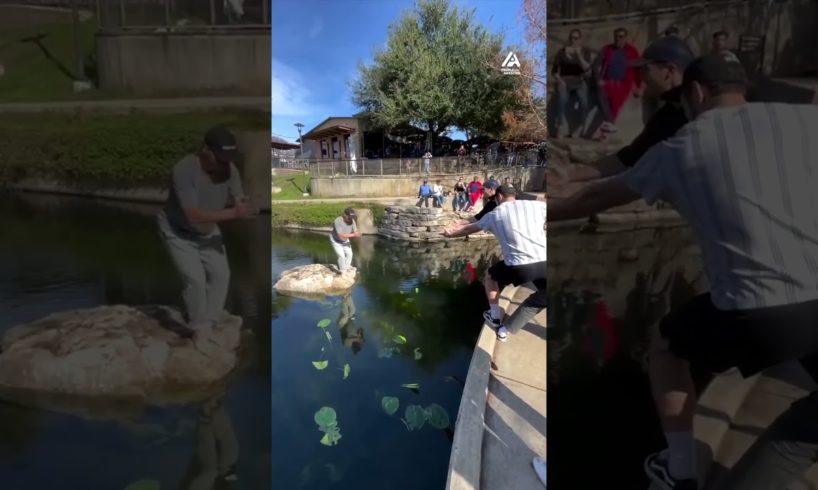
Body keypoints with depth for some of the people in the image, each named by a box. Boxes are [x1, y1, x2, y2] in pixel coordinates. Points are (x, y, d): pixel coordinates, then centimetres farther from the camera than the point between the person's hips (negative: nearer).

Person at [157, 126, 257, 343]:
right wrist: (233, 213, -48)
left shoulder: (230, 170, -21)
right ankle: (199, 328, 9)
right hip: (177, 231, -5)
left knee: (221, 274, -1)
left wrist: (245, 205, -48)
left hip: (207, 231, 5)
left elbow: (239, 205, -23)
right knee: (195, 278, -14)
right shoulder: (184, 170, -36)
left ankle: (204, 324, 19)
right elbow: (194, 216, -40)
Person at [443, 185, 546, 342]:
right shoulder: (537, 205, 11)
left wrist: (451, 233, 50)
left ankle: (496, 319, 36)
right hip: (544, 263, 1)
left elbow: (470, 228, 33)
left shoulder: (494, 215, 16)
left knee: (490, 276, 29)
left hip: (519, 267, -1)